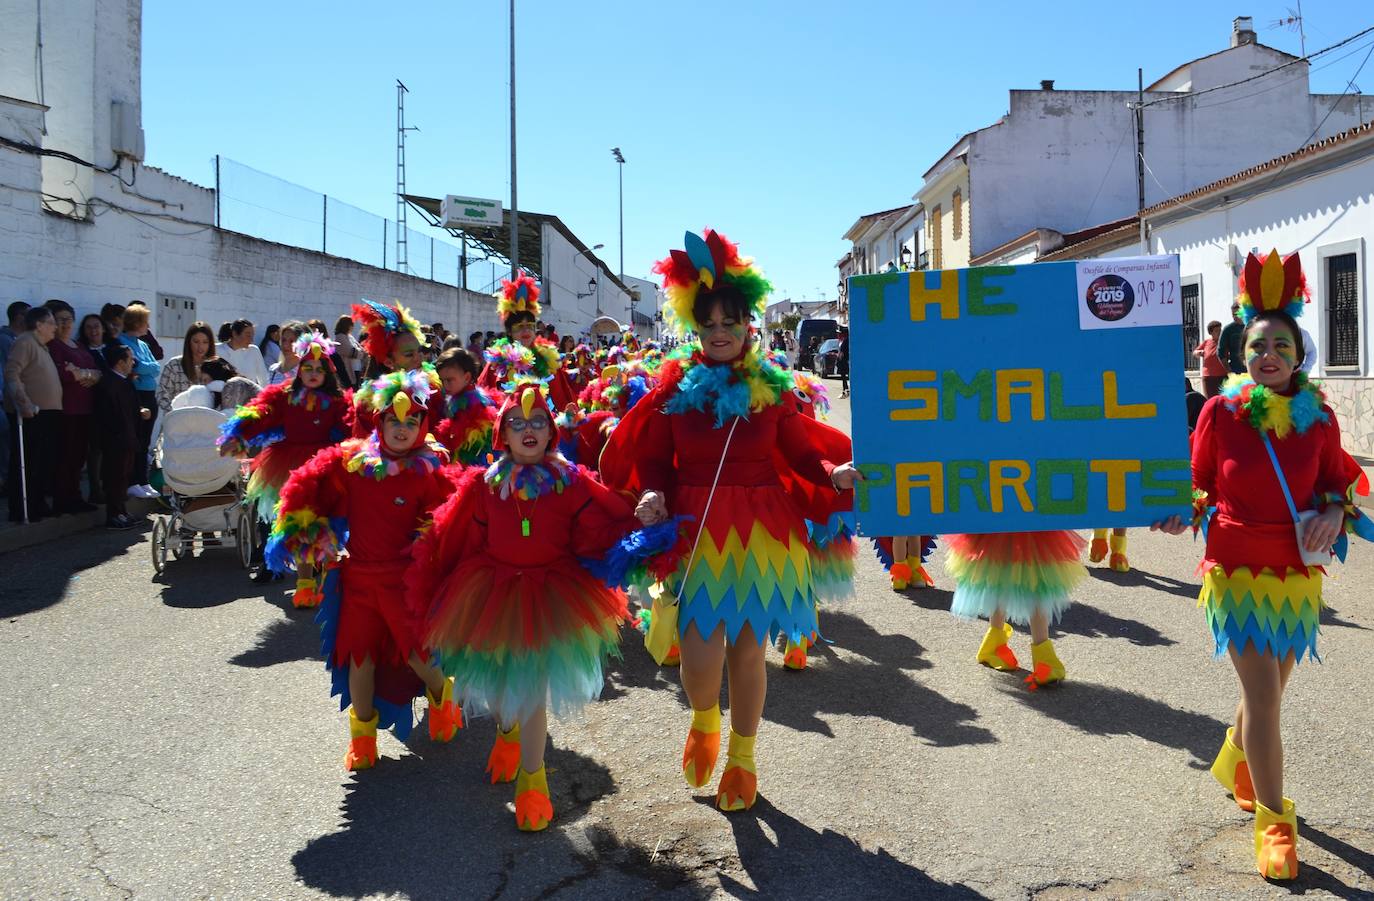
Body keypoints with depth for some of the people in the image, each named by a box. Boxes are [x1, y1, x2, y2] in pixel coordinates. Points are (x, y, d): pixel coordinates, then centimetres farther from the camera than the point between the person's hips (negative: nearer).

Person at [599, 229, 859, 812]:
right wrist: (652, 495, -14)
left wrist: (837, 475, -13)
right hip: (695, 533, -1)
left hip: (762, 533, 1)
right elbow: (651, 459, 5)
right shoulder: (676, 386, 1)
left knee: (748, 650, 8)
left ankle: (741, 758, 33)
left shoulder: (773, 388, 2)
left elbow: (803, 453, 6)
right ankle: (704, 720, 25)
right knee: (700, 656, -13)